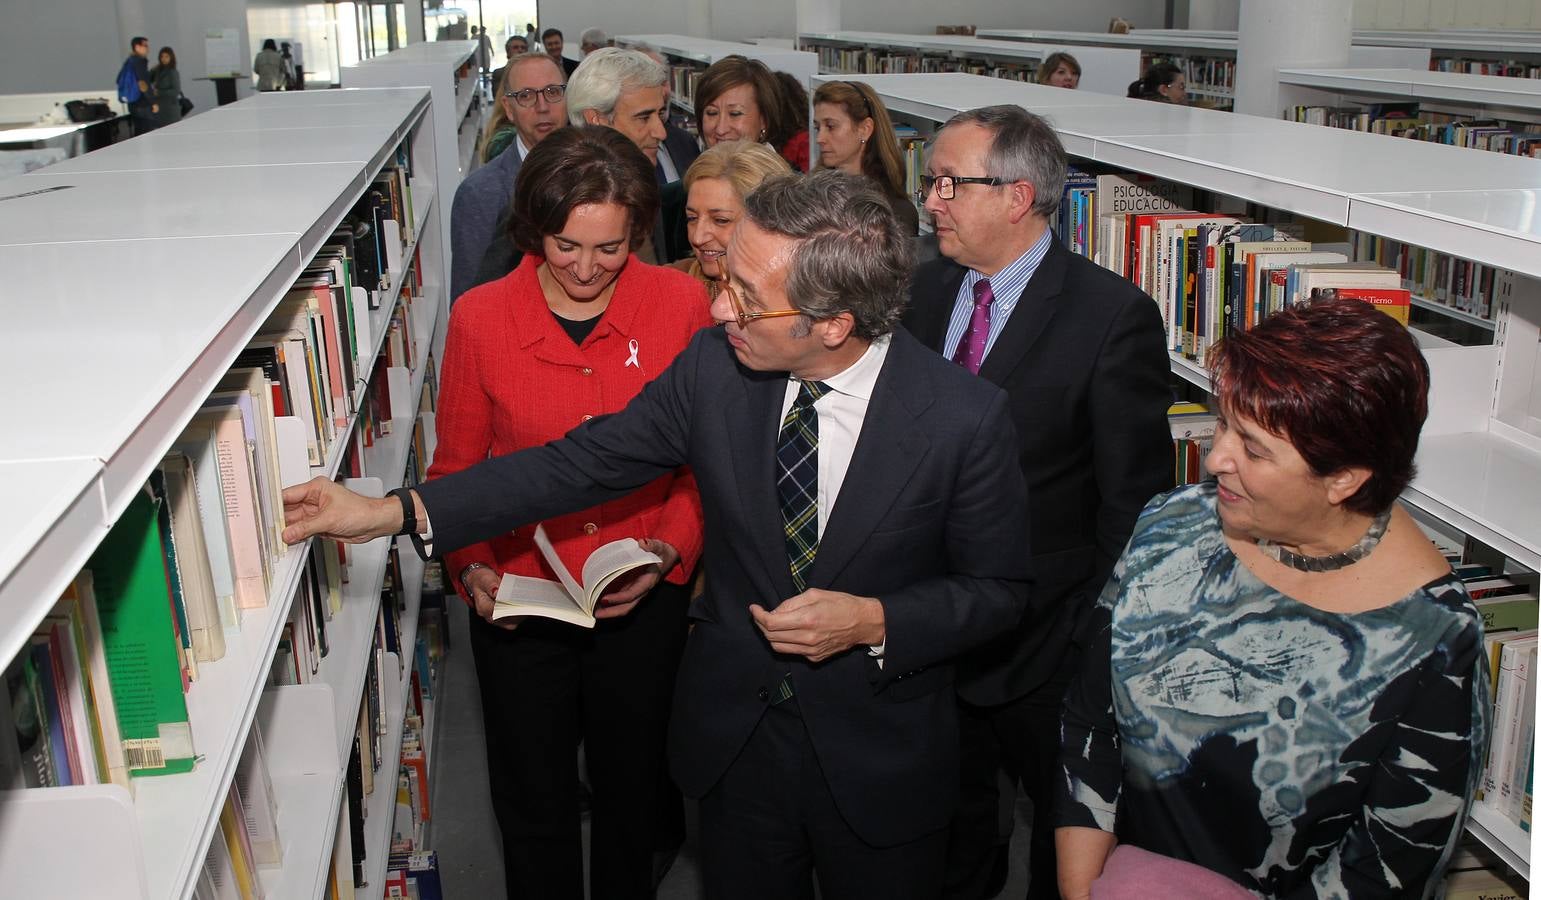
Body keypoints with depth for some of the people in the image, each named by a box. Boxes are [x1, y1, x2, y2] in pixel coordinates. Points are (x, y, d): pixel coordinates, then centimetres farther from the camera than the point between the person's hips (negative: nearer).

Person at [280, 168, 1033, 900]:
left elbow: (1000, 587, -9)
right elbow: (583, 461, -9)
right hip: (736, 733, 3)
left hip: (880, 761, -2)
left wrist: (875, 622, -25)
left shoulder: (964, 416, -22)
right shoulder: (714, 365, -13)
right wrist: (396, 512, -15)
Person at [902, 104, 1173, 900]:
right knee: (949, 814, 26)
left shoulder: (1114, 317, -19)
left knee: (1066, 836, 19)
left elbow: (1132, 500, -15)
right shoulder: (928, 286, 0)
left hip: (1043, 637, -5)